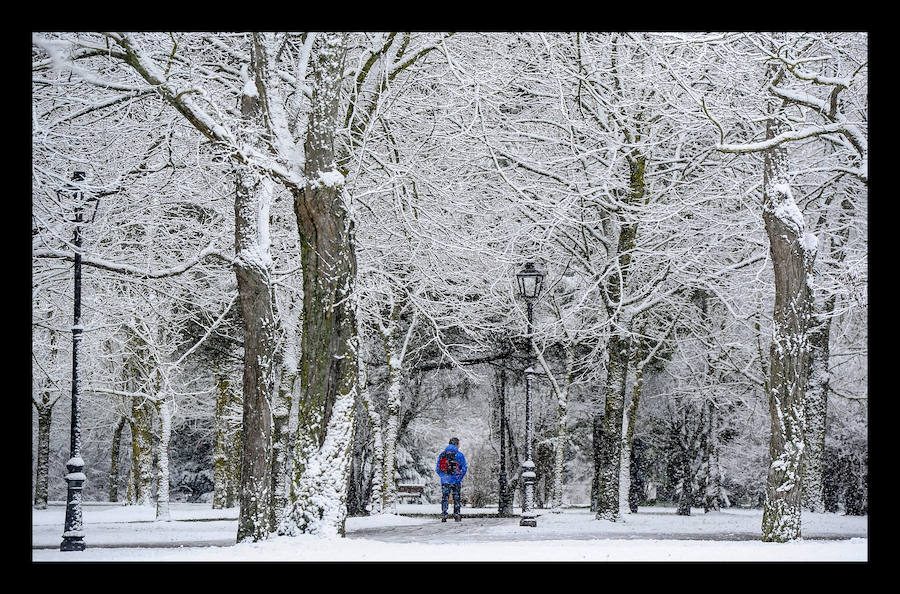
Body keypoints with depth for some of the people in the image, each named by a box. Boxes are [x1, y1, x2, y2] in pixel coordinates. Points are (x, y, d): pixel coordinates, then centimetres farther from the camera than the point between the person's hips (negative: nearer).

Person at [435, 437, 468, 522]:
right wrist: (460, 477, 6)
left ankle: (443, 515, -1)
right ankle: (456, 514, 8)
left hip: (445, 480, 2)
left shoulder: (442, 454, 7)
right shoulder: (459, 455, -4)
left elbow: (437, 469, 8)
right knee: (456, 498, 9)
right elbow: (464, 468, -6)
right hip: (456, 481, -2)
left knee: (444, 498, 6)